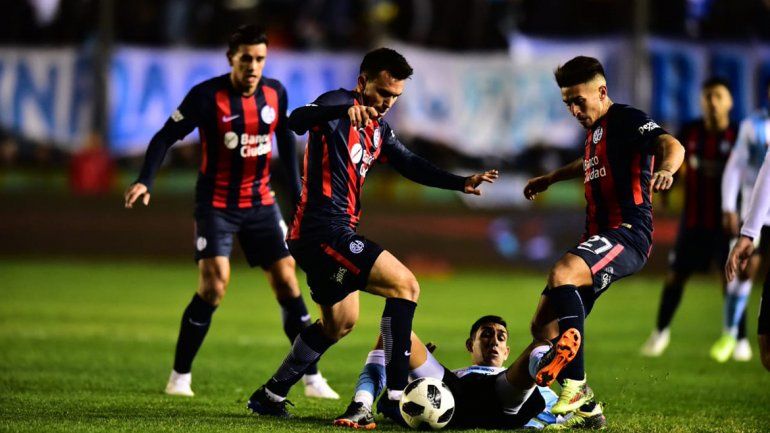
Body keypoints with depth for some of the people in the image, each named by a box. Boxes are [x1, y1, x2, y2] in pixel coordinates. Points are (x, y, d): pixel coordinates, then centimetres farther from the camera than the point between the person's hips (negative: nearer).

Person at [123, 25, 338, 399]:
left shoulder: (275, 93, -2)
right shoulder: (207, 96, -15)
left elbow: (285, 140, 15)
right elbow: (166, 137, -11)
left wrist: (297, 193, 13)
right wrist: (145, 181, -23)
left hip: (260, 202, 4)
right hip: (217, 203, -4)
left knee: (286, 280, 1)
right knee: (214, 284, -16)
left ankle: (312, 379, 9)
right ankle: (180, 376, -1)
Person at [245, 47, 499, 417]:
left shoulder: (377, 128, 15)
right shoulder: (339, 104, -12)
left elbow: (410, 165, 20)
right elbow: (298, 120, -31)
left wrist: (461, 183, 6)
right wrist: (345, 109, -51)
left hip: (331, 237, 11)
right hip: (323, 234, -11)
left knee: (340, 322, 26)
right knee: (405, 285, -17)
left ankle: (270, 397, 34)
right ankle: (395, 393, -22)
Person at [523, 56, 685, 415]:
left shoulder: (626, 119, -7)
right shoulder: (595, 129, 21)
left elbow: (671, 145, -27)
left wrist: (664, 168, -50)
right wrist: (550, 179, 57)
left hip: (627, 235, -10)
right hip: (598, 238, 10)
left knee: (561, 274, -37)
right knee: (544, 326, 5)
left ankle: (575, 383, -37)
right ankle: (585, 408, 10)